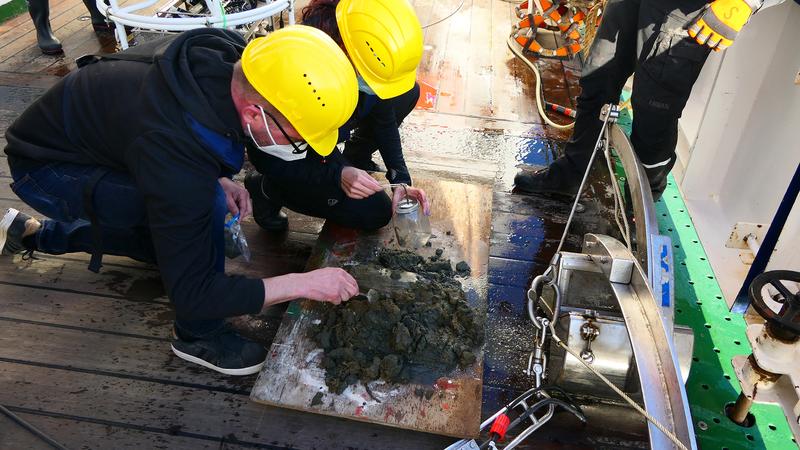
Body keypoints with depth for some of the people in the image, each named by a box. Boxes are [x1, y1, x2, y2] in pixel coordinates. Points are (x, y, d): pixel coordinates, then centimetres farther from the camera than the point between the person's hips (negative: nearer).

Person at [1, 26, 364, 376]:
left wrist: (216, 178, -10)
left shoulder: (226, 56, -20)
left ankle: (36, 234, 35)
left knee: (173, 235, 21)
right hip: (44, 167, -7)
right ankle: (199, 336, -7)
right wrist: (304, 283, -30)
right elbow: (192, 293, -33)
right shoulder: (177, 162, -41)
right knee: (202, 202, -30)